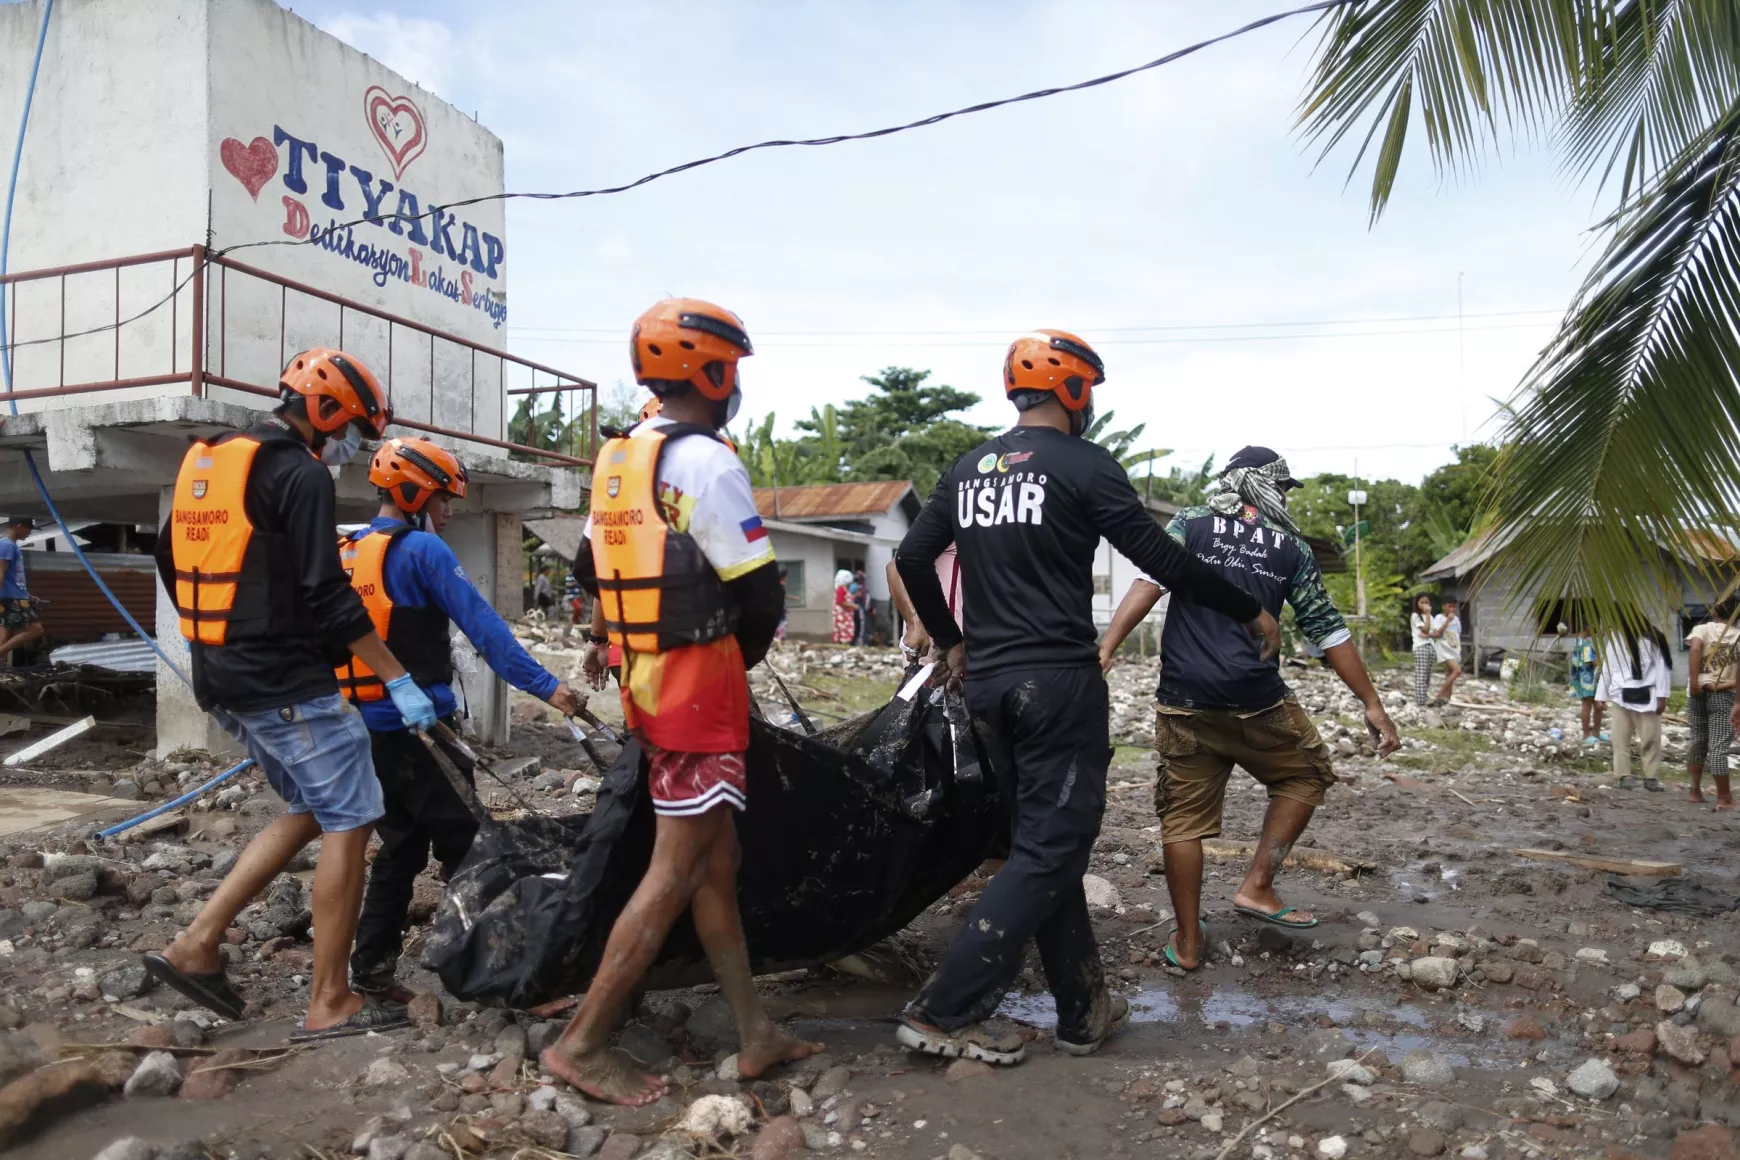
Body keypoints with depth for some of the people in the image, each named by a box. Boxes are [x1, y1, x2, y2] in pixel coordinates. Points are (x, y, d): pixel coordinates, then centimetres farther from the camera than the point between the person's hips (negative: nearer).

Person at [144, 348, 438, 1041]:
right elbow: (328, 598, -19)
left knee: (308, 813, 19)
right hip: (287, 683, -9)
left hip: (226, 680, 9)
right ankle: (330, 1004, 5)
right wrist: (399, 681, -14)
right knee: (349, 825, -1)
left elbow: (172, 565, 21)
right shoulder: (300, 473, -13)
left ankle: (197, 945, 16)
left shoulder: (204, 463, 14)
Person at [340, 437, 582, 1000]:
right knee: (463, 846, 0)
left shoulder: (346, 554, 12)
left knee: (400, 846, 17)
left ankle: (372, 966, 20)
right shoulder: (422, 550, -12)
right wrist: (546, 686, -22)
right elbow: (483, 626, -19)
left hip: (368, 727, 8)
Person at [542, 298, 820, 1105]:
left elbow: (593, 568, 19)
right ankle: (582, 1044, 7)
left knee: (716, 862, 14)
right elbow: (760, 592, -16)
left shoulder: (618, 458, 11)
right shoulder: (707, 463, -16)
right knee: (674, 872, 0)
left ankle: (756, 1035, 23)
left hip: (645, 683, 9)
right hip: (701, 689, -9)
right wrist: (742, 651, 4)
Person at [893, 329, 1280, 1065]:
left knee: (1044, 840, 15)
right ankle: (945, 1012, -4)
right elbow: (1161, 559, -7)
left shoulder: (967, 469, 11)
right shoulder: (1084, 466, -7)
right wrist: (1251, 613, 5)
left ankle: (1084, 1010, 23)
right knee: (1051, 850, -1)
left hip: (987, 682, 7)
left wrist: (949, 639, 27)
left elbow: (911, 558, 13)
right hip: (1058, 680, -7)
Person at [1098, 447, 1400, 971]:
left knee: (1183, 816, 10)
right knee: (1307, 774, 24)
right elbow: (1328, 630, 9)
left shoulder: (1189, 524, 7)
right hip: (1256, 698, -1)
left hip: (1183, 700, 1)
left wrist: (1103, 652, -15)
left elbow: (1148, 583, -9)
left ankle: (1187, 943, 16)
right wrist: (1372, 705, 15)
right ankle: (1257, 886, 16)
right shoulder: (1292, 548, 8)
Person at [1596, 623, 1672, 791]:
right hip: (1620, 696, 3)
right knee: (1621, 739, 0)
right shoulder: (1614, 637, 9)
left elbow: (1662, 666, -4)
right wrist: (1601, 696, 9)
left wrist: (1662, 696, -10)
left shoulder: (1651, 637, -3)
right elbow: (1607, 667, 12)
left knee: (1651, 739, 0)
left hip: (1646, 696, -3)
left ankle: (1651, 777, 8)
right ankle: (1624, 776, 4)